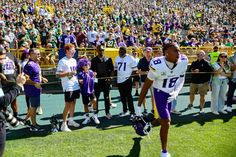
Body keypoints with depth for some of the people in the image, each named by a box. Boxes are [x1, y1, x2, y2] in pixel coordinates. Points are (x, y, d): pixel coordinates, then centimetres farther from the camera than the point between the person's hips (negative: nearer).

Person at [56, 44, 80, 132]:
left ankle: (71, 120, 29)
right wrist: (69, 73, -24)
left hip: (75, 85, 8)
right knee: (68, 104, -5)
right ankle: (64, 124, 3)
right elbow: (58, 74, -15)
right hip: (68, 87, -8)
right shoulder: (62, 61, -10)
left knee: (73, 102, 15)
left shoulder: (74, 60, 13)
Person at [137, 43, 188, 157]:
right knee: (166, 122, -8)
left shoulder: (183, 61, -18)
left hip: (171, 93, 5)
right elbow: (146, 86, -20)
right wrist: (139, 105, -15)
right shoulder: (157, 65, -30)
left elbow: (181, 79, 0)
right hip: (160, 93, -5)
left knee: (165, 120, 18)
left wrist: (176, 92, -19)